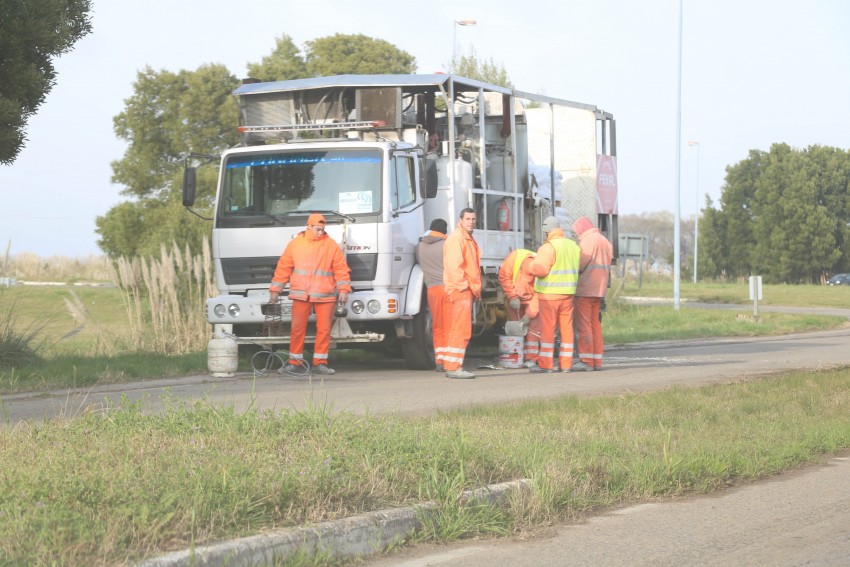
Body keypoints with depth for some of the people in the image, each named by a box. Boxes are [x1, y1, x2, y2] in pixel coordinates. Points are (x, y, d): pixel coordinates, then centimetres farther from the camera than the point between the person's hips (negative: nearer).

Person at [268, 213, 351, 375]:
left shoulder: (331, 245, 5)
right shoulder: (294, 244, 7)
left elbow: (341, 269, 3)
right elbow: (283, 268, 11)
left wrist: (343, 289, -6)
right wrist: (275, 289, 10)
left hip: (325, 295, 0)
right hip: (301, 295, 0)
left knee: (324, 329, 0)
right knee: (297, 329, 2)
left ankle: (320, 363, 7)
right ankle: (294, 362, 11)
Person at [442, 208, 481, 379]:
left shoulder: (469, 240, 22)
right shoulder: (456, 239, -11)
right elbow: (454, 266, -20)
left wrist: (474, 289, 19)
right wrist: (463, 287, -20)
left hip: (468, 291, 10)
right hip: (461, 291, -10)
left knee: (457, 330, 12)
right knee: (461, 330, -12)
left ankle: (450, 365, 16)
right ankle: (454, 367, -13)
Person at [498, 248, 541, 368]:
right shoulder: (513, 259, -31)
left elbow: (538, 294, -27)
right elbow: (504, 277, -15)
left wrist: (530, 314, -29)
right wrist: (512, 297, -18)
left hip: (531, 298, -2)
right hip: (515, 296, 2)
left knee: (533, 325, -13)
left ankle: (531, 358, -13)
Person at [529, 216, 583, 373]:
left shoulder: (548, 247, -13)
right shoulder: (574, 246, 9)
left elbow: (540, 269, -20)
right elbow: (580, 268, 14)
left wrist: (533, 264, 0)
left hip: (550, 293, -6)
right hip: (568, 293, 6)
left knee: (548, 329, -2)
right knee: (566, 328, 10)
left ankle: (545, 364, -3)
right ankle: (566, 364, 11)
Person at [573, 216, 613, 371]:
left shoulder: (588, 241, -10)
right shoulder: (605, 241, 18)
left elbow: (580, 265, -15)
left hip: (585, 290, -9)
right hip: (599, 289, 9)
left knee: (584, 325, -5)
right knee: (596, 324, 12)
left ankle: (586, 360, -6)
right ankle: (597, 361, 12)